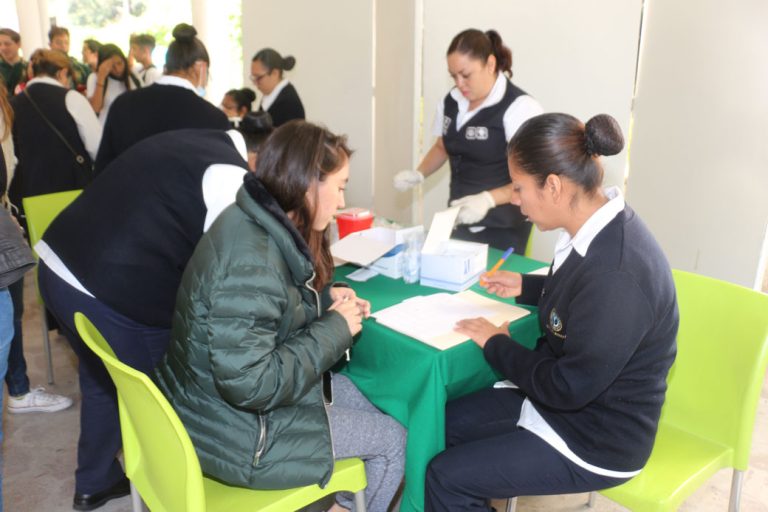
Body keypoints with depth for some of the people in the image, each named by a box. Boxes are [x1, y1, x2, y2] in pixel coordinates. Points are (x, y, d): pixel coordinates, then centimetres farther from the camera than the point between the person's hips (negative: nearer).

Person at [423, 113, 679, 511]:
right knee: (444, 423, 11)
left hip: (596, 439, -9)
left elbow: (568, 388, -27)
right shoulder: (600, 231, -5)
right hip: (563, 400, 9)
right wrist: (527, 287, 6)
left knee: (446, 478, -7)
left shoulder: (615, 272, -34)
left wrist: (497, 345, -14)